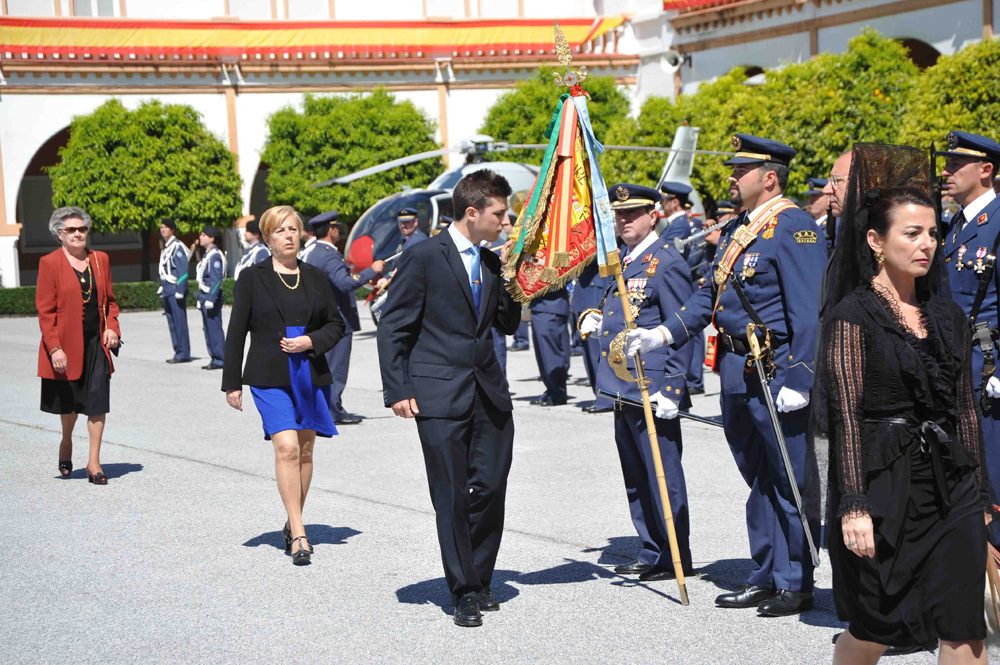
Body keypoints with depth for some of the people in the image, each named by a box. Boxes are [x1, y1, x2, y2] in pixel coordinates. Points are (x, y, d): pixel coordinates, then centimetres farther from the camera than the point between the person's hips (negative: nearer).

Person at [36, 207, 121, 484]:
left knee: (98, 400, -4)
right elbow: (45, 310, -8)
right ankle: (66, 443, 39)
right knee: (69, 401, 10)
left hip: (96, 343, 3)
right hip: (67, 344, -3)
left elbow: (110, 299, 17)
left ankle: (94, 461, 2)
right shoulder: (49, 263, -6)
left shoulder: (100, 259, 8)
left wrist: (112, 326, -1)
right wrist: (54, 348, -15)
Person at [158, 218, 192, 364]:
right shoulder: (165, 248, 18)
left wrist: (180, 291, -20)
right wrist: (162, 287, 20)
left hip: (176, 291, -10)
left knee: (179, 322, -7)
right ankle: (179, 352, 14)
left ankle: (183, 353, -5)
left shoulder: (177, 247, -11)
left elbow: (183, 270, -16)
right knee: (172, 323, 10)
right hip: (167, 291, 10)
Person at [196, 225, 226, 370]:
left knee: (215, 329, -7)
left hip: (212, 297, -10)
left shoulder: (215, 256, -14)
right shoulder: (207, 255, 17)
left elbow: (216, 280, -20)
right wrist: (202, 299, 22)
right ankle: (215, 358, 17)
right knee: (208, 329, 12)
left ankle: (219, 359, -3)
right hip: (206, 298, 10)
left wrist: (210, 300, -23)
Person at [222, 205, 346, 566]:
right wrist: (232, 383, -1)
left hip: (311, 374, 4)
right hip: (270, 378, -4)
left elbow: (336, 324, 13)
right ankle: (298, 534, -15)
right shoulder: (252, 278, 2)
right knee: (286, 448, -16)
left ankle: (293, 524, 24)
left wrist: (311, 341, -7)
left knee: (305, 451, 8)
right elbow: (236, 332, 2)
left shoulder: (316, 277, 10)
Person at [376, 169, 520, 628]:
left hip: (489, 393, 6)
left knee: (491, 488, 4)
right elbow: (393, 327, -5)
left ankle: (479, 581, 20)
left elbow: (507, 325, 20)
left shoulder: (491, 262, 13)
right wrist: (398, 391, -10)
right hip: (439, 395, -6)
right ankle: (464, 592, 7)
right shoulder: (424, 258, -6)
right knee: (452, 496, -2)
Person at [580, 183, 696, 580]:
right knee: (636, 479, 15)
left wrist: (672, 388, -19)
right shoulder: (621, 260, 15)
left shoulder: (666, 263, -12)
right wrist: (597, 319, 8)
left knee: (662, 477, -3)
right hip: (623, 390, 9)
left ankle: (677, 559, 6)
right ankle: (651, 552, 25)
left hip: (652, 391, -9)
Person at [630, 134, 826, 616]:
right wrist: (663, 335, 7)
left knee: (789, 483, 0)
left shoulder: (793, 226, -13)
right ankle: (766, 578, 25)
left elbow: (809, 310, -18)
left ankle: (796, 585, 9)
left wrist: (798, 381, -22)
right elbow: (711, 294, 19)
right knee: (759, 481, 16)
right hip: (736, 373, 9)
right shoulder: (738, 229, 16)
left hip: (776, 373, -9)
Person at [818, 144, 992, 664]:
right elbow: (846, 416, -11)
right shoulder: (853, 316, -6)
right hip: (884, 486, -5)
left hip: (951, 487, 5)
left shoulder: (947, 316, 11)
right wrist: (854, 505, -16)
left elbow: (966, 410, 15)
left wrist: (979, 494, 13)